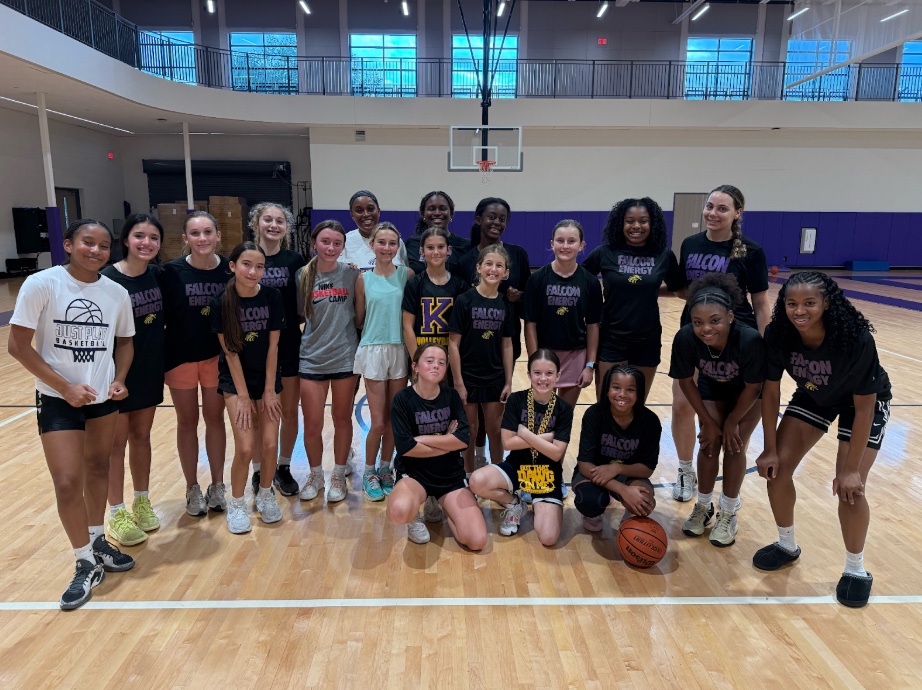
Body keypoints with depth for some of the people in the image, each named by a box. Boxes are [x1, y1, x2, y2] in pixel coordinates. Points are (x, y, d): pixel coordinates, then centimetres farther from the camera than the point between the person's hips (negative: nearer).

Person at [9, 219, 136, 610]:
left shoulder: (117, 293, -3)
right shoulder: (40, 285, -14)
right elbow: (19, 346, -12)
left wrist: (119, 380, -7)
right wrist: (66, 388, -16)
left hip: (104, 397, 4)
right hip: (58, 399, -4)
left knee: (98, 468, 16)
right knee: (68, 482, -4)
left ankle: (97, 543, 36)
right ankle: (86, 564, 15)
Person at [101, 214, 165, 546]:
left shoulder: (158, 275, -1)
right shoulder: (107, 279, -16)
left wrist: (165, 361, 7)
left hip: (150, 369, 5)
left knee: (141, 436, 17)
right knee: (117, 442, 8)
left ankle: (142, 501, 32)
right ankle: (117, 513, 21)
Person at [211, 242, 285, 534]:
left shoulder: (272, 297, -10)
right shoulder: (221, 302, -13)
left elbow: (273, 346, -7)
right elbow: (230, 351, -11)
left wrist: (269, 390, -7)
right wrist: (243, 395, -11)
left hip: (267, 377, 2)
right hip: (235, 380, -1)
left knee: (270, 443, -1)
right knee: (245, 447, -8)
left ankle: (265, 494, 25)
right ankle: (236, 504, 15)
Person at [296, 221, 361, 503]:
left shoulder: (352, 274, -3)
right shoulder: (303, 276, -2)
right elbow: (297, 315, 7)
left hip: (345, 357, 0)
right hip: (312, 359, 1)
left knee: (342, 419, 12)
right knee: (312, 425, 5)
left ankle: (338, 476, 29)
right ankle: (315, 475, 29)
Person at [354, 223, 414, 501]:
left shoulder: (407, 274, 1)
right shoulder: (364, 279, 0)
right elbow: (359, 321, 6)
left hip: (400, 351, 1)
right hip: (373, 351, -1)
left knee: (394, 419, 10)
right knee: (378, 422, 0)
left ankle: (385, 470, 29)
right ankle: (369, 473, 22)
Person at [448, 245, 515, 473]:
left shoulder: (506, 305, 2)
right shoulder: (464, 300, -10)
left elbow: (507, 345, 5)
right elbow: (453, 343, -11)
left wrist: (508, 382, 3)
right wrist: (458, 382, -13)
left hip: (495, 379, 3)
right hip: (468, 378, -3)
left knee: (495, 431, 13)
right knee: (468, 431, 10)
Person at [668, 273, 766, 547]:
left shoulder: (750, 340, -41)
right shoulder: (685, 338, -35)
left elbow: (752, 388, -23)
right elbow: (686, 381, -16)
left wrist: (732, 422, -11)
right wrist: (709, 422, -10)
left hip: (747, 394, -2)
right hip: (712, 390, 2)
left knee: (734, 446, -5)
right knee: (709, 443, -3)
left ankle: (728, 513, 14)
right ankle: (703, 506, 19)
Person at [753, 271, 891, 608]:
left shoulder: (856, 339, -37)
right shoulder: (777, 334, -27)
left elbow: (863, 408, -28)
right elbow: (770, 391, -14)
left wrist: (851, 469, -24)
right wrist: (770, 449, -12)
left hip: (866, 403, -4)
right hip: (814, 398, 4)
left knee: (850, 487, -13)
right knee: (776, 467, -5)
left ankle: (856, 570, 12)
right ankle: (787, 545, 18)